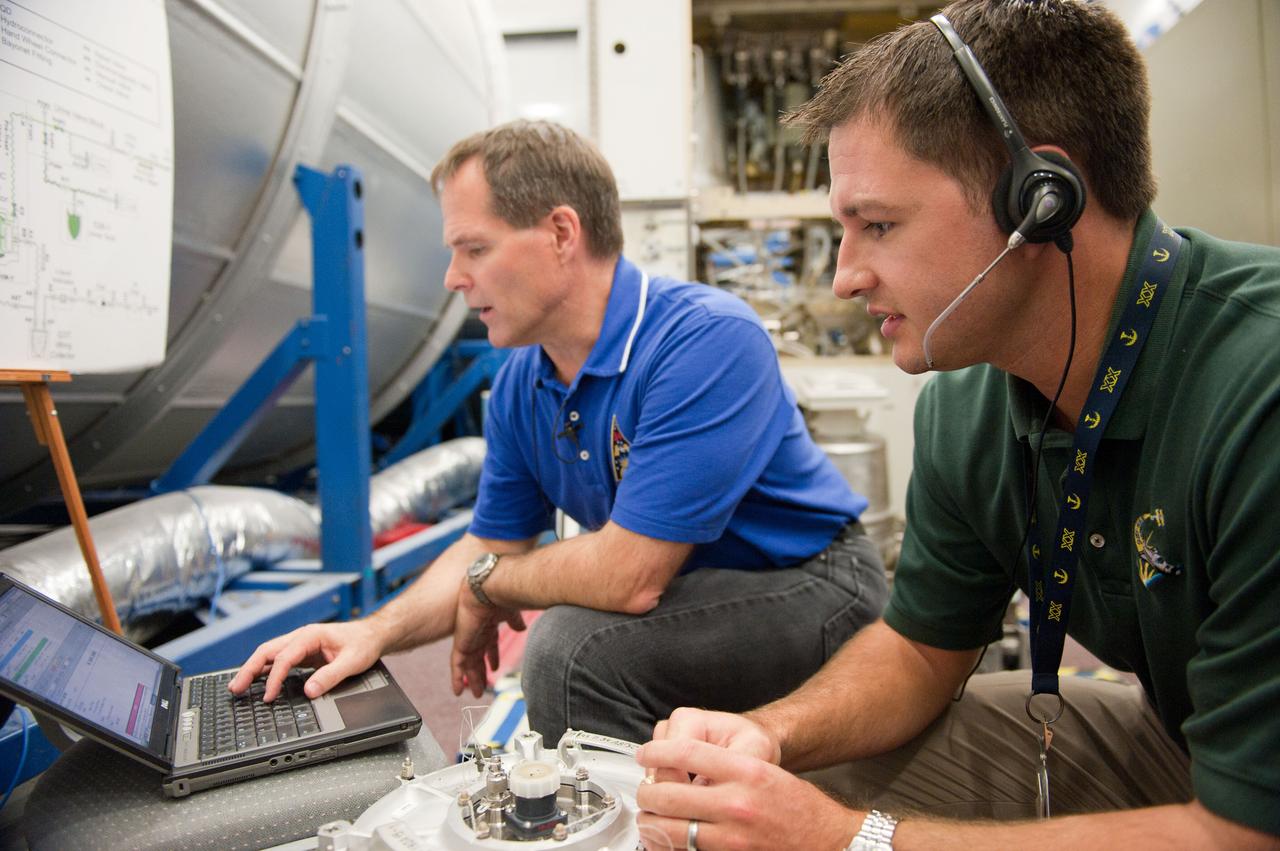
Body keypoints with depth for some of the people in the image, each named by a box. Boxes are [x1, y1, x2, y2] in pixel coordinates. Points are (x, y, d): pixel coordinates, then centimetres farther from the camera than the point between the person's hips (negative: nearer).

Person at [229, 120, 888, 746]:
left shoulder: (707, 339, -28)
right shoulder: (519, 386, -2)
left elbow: (629, 575, -31)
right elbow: (492, 542, 9)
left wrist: (486, 583, -12)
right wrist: (377, 630, -9)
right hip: (689, 594, 7)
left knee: (574, 648, -25)